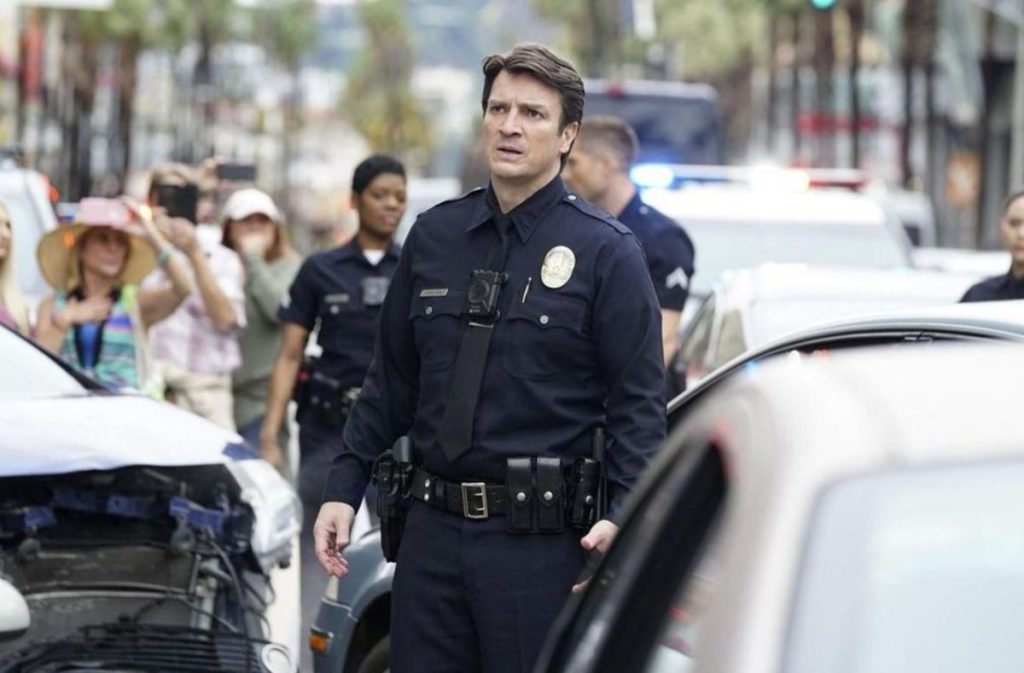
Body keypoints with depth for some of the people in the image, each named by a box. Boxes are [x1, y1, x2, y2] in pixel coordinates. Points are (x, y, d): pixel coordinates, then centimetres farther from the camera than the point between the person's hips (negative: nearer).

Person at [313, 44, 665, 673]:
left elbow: (639, 402, -6)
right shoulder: (435, 236, 11)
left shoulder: (605, 250, -2)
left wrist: (625, 519, -19)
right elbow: (391, 381, 17)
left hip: (541, 542, -4)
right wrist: (344, 488, 11)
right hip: (433, 529, 5)